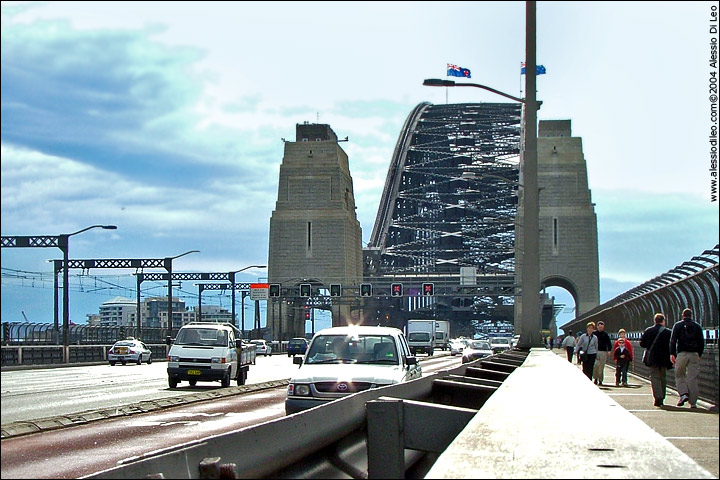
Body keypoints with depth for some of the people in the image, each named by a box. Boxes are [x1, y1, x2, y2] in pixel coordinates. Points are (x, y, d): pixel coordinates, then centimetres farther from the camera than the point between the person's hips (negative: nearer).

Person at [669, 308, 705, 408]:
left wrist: (672, 354, -6)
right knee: (693, 378, 2)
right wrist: (699, 355, 18)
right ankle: (693, 402, 0)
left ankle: (683, 394, -11)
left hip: (682, 354, -2)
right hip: (694, 355, 2)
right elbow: (702, 342, 11)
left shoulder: (678, 325, 5)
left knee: (679, 376, 11)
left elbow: (673, 340, -4)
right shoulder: (697, 326, 11)